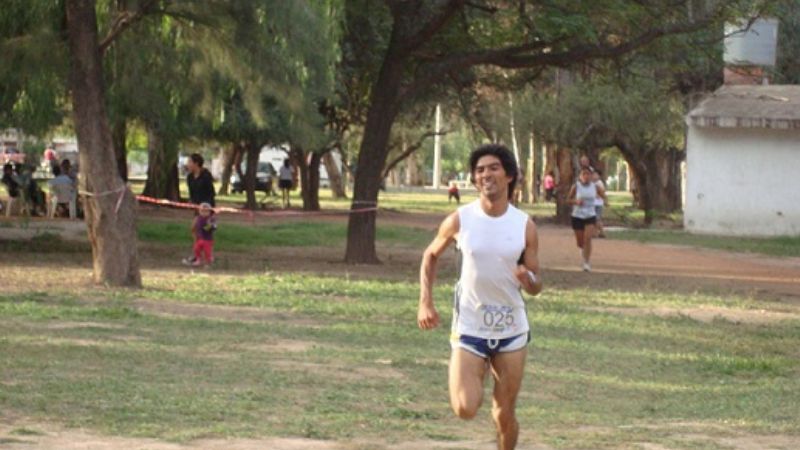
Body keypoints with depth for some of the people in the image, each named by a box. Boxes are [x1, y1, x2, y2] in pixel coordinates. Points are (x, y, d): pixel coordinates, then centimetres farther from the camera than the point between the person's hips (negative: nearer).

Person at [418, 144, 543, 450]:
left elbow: (535, 287, 1)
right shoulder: (460, 221, -8)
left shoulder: (525, 226, -5)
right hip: (469, 329, -1)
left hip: (511, 330, 1)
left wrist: (528, 279, -24)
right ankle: (479, 373, 20)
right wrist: (425, 302, -2)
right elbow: (430, 256, 10)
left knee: (505, 415, 6)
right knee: (465, 409, -15)